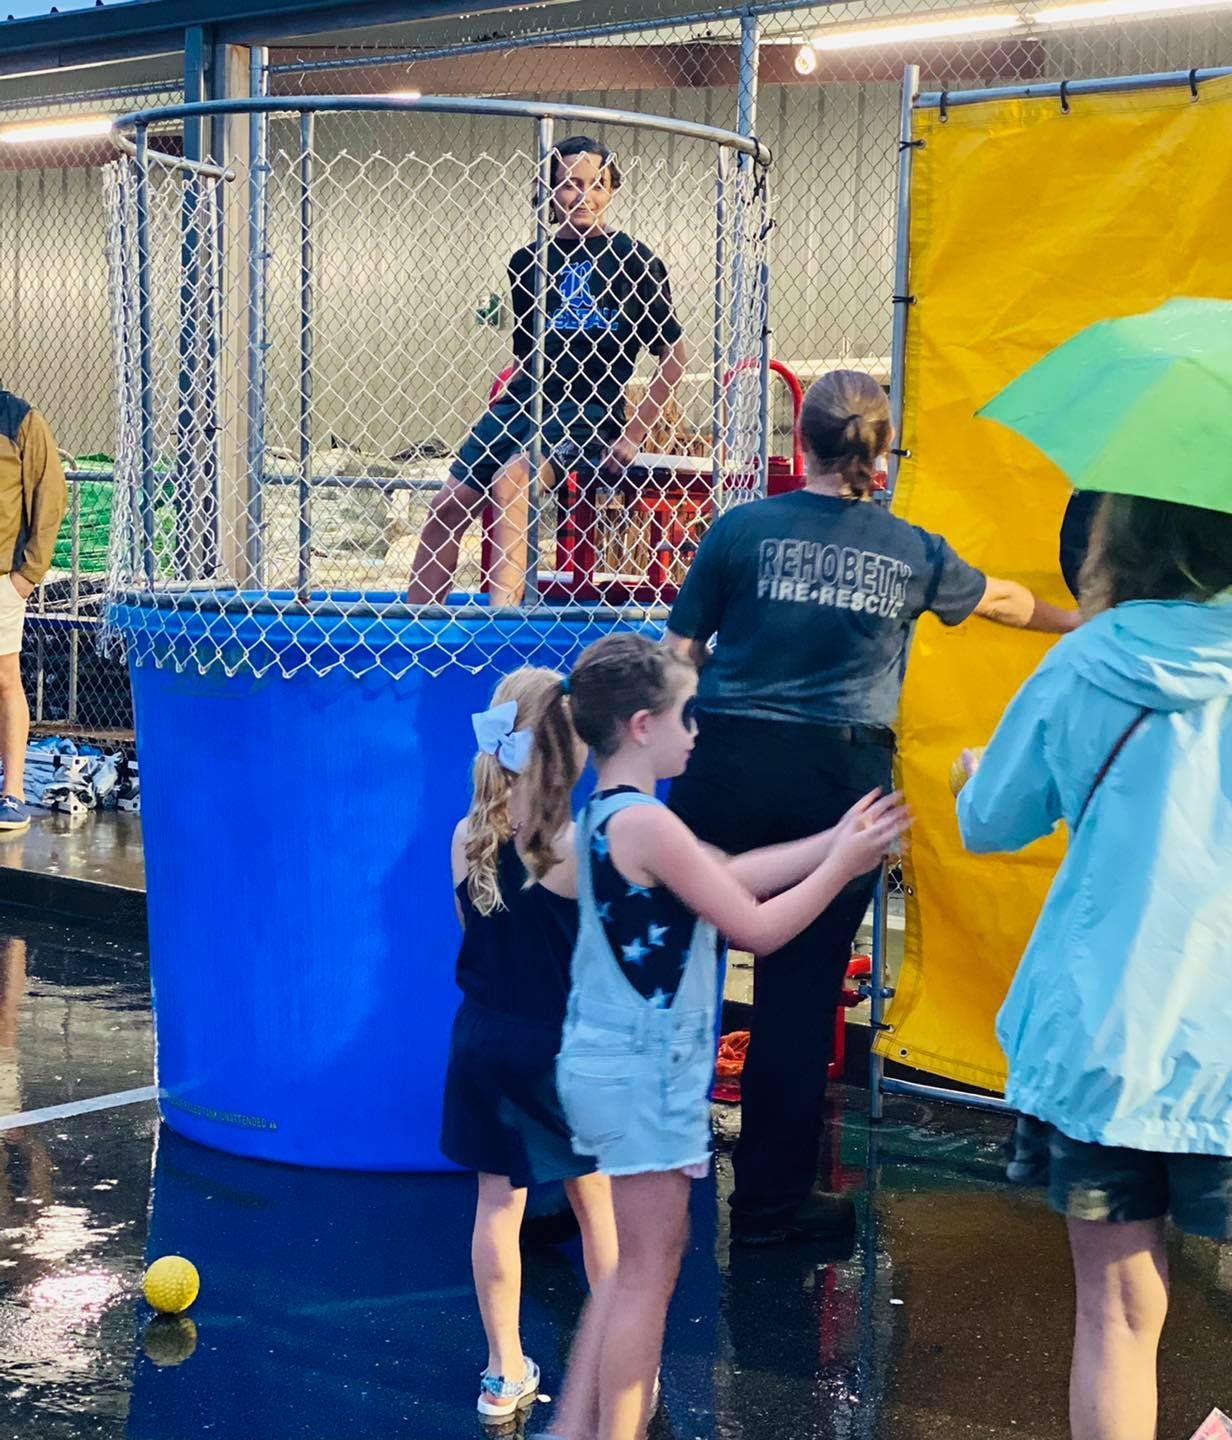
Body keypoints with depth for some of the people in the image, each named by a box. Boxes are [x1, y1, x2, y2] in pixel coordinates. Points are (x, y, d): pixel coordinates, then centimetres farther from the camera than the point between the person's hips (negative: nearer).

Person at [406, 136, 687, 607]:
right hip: (522, 399, 6)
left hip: (588, 409, -6)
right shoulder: (528, 261, 12)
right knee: (449, 502, -5)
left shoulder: (632, 261, -1)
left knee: (510, 479, -32)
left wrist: (633, 435, -5)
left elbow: (672, 358, 1)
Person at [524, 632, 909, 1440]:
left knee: (635, 1267, 19)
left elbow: (730, 877, 14)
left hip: (615, 1067, 10)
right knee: (650, 1273, 2)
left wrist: (833, 844, 10)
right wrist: (842, 864, -6)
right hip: (643, 1073, -10)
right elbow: (757, 927, -17)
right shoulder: (645, 822, -20)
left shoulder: (609, 815, 10)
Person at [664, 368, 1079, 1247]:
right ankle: (771, 1200, 16)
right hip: (843, 781, 1)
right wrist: (1075, 621, 45)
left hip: (730, 770, -1)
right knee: (801, 993, 7)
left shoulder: (743, 529, 0)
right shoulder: (912, 553, 7)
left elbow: (677, 654, -1)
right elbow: (1001, 600, 26)